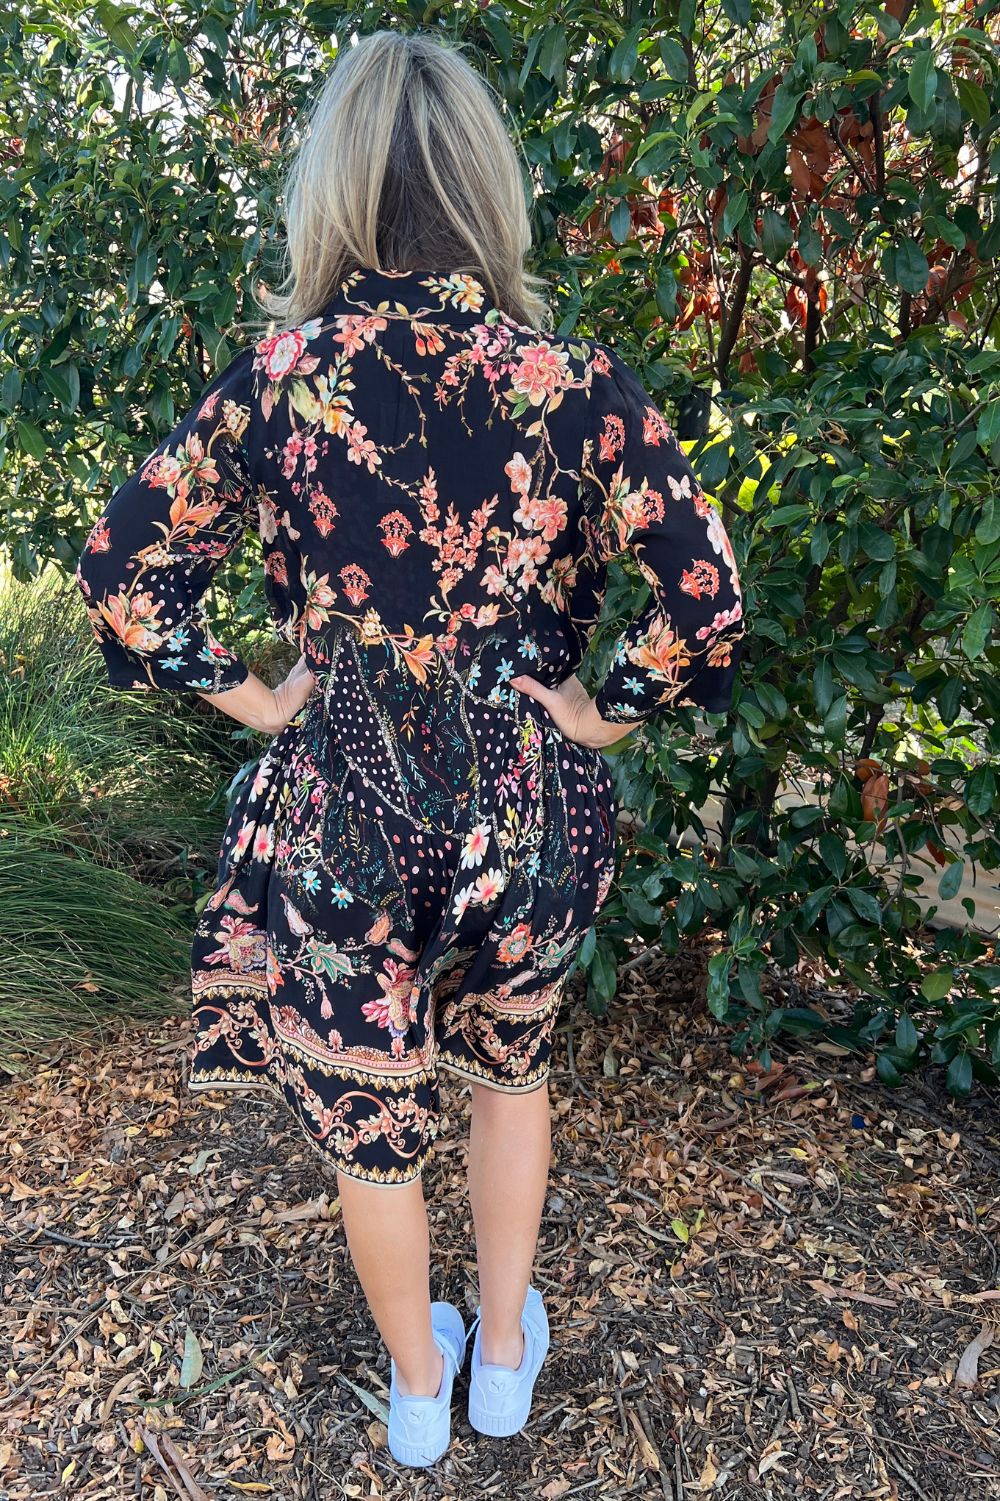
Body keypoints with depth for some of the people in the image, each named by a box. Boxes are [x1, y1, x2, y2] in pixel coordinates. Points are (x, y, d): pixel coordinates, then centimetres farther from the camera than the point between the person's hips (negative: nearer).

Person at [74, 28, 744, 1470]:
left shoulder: (276, 376, -10)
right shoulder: (576, 382, -12)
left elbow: (121, 570, -7)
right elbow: (706, 598, -16)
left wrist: (251, 693, 1)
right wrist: (601, 713, -3)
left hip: (339, 812, 0)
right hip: (528, 812, 1)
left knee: (371, 1120, 22)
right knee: (509, 1070, 29)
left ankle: (417, 1387, 47)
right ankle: (504, 1358, 47)